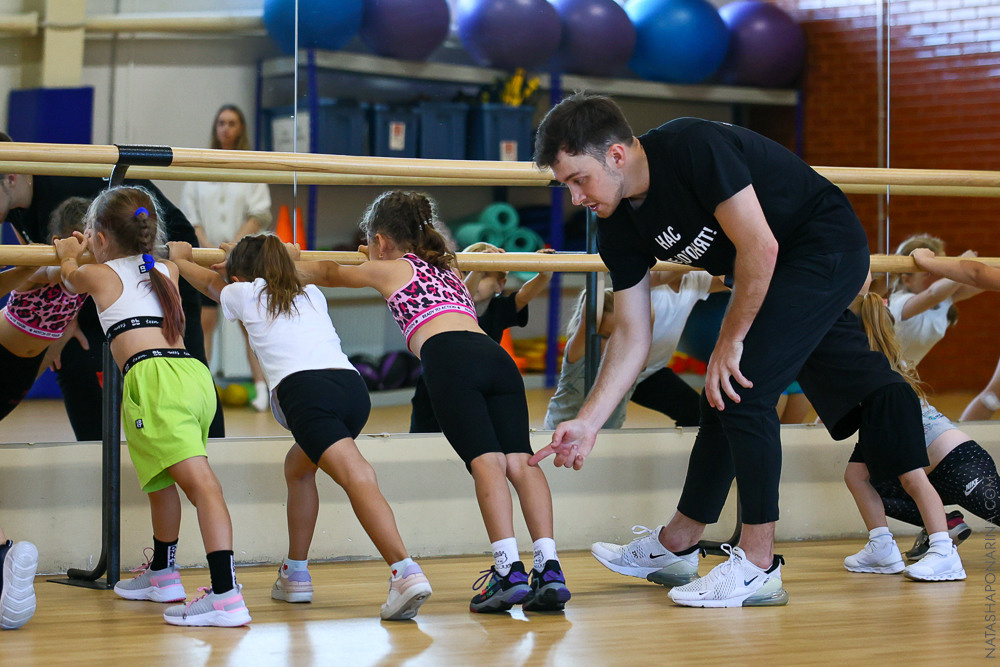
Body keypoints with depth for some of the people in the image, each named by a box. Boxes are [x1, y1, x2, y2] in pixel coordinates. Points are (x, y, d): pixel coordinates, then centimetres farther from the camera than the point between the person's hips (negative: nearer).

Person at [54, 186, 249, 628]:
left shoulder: (99, 274, 11)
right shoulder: (166, 272, 26)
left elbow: (70, 276, 37)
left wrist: (69, 255, 58)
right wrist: (100, 252, 68)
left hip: (152, 378, -7)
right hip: (195, 374, 7)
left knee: (200, 480, -20)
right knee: (159, 477, 27)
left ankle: (226, 596, -30)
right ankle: (162, 575, 42)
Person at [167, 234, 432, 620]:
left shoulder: (247, 294, 21)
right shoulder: (312, 295, 33)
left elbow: (210, 283, 44)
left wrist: (180, 259, 62)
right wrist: (245, 257, 73)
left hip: (304, 391, -6)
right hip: (353, 385, 6)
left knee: (357, 477, -23)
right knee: (298, 467, 29)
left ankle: (406, 572, -40)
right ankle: (295, 575, 31)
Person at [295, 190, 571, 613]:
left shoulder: (388, 269, 24)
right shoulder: (446, 267, 38)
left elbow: (330, 274, 42)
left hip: (448, 358, -5)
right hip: (496, 354, 5)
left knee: (487, 463, -17)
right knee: (519, 461, -8)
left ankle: (510, 572, -28)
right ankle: (549, 569, -21)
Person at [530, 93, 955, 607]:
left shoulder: (692, 147, -29)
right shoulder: (618, 230, -4)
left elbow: (760, 247, -28)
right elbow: (631, 337, 0)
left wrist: (729, 343, -19)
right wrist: (588, 423, -8)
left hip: (826, 248, -9)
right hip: (774, 279, 9)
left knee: (741, 390, -16)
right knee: (723, 398, 9)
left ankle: (757, 566, -9)